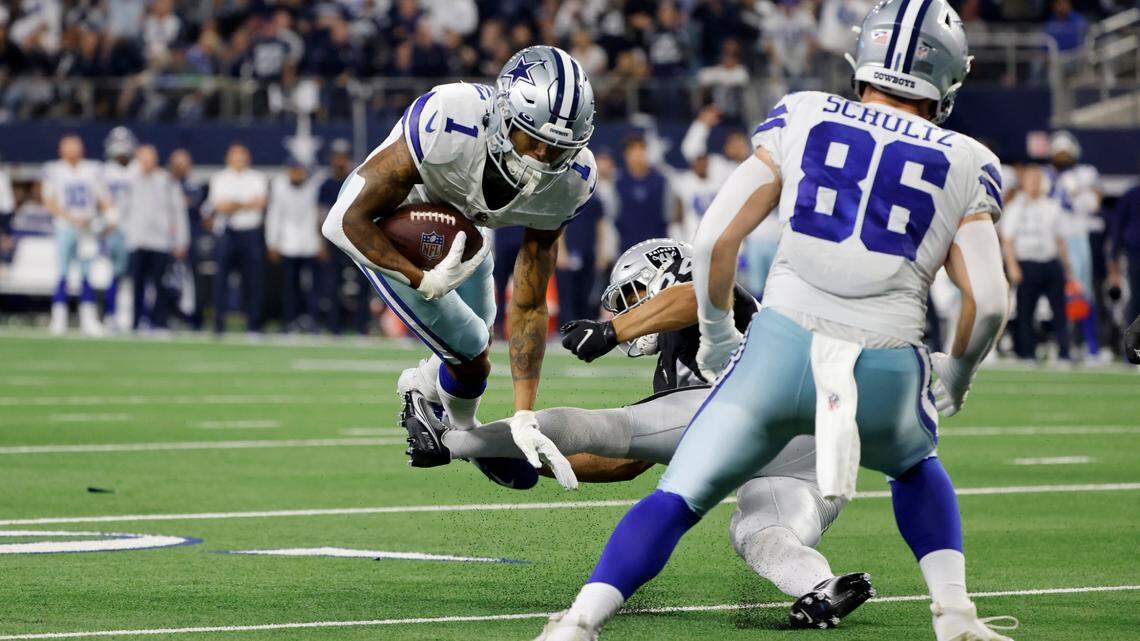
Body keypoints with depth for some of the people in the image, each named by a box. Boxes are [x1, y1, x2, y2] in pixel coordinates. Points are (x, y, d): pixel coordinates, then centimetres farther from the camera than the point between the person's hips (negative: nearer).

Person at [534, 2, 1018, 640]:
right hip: (887, 372, 1)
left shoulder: (801, 118, 9)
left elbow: (715, 239, 4)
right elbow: (988, 301, 1)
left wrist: (718, 334, 20)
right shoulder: (964, 165, 8)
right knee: (917, 468, 33)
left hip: (781, 349, -1)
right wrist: (958, 374, 21)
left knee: (678, 499, 8)